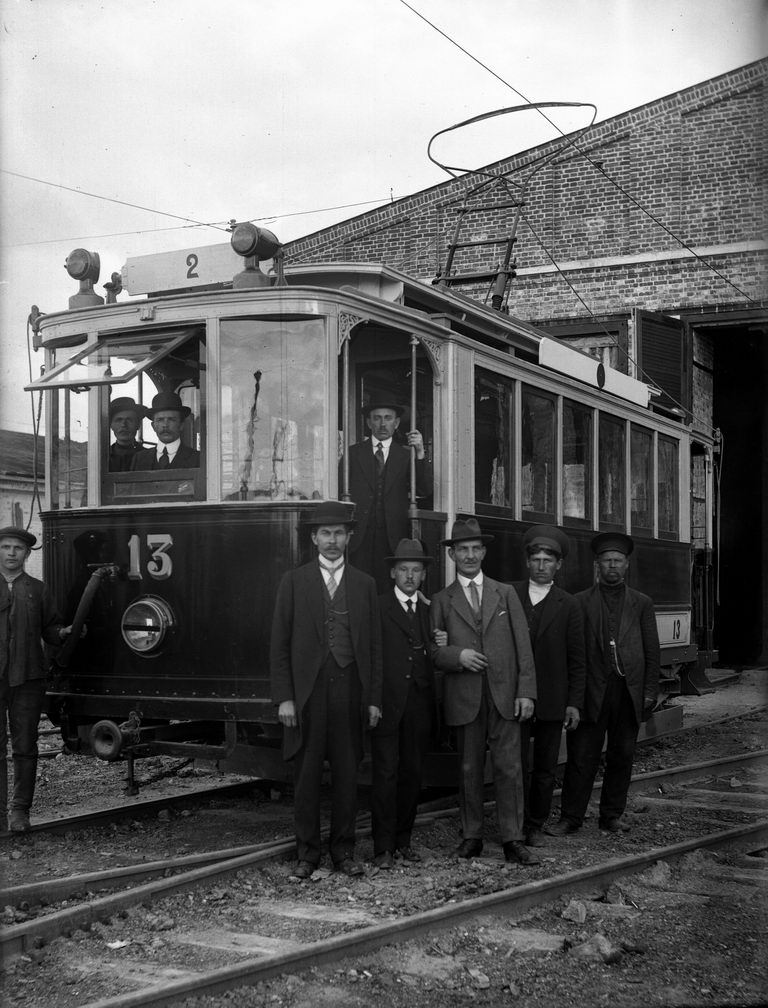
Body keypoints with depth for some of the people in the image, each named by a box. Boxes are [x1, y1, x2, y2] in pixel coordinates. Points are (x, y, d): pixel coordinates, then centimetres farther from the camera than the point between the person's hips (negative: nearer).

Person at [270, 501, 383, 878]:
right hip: (307, 691, -1)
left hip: (350, 690, 2)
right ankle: (307, 851, 13)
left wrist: (374, 699, 3)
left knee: (347, 773, 5)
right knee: (306, 774, 3)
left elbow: (374, 646, 9)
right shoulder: (294, 581, 5)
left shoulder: (364, 584, 10)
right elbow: (280, 645, 2)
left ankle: (343, 850, 16)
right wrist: (284, 698, -6)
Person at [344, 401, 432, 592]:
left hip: (393, 539, 0)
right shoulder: (353, 453, 14)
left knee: (389, 590, -8)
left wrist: (420, 454, -10)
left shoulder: (406, 456, 13)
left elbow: (425, 490, 2)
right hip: (359, 536, 0)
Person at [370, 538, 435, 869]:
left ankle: (403, 841, 18)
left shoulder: (430, 610, 15)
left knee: (412, 774, 7)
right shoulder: (377, 607, 0)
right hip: (387, 702, -4)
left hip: (419, 703, 4)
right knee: (386, 773, -5)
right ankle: (383, 848, -1)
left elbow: (433, 657, 16)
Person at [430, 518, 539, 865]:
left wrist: (526, 690, -2)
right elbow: (432, 652, 4)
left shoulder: (506, 593, 11)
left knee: (509, 768, -2)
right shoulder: (441, 601, 8)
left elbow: (523, 644, 6)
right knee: (469, 769, 5)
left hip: (505, 694, 0)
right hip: (464, 698, 0)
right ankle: (471, 836, 15)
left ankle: (513, 840, 3)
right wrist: (457, 655, -16)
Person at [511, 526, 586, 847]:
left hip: (552, 700, 1)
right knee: (519, 764, -4)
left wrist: (574, 703, -2)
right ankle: (514, 824, 8)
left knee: (545, 769, 7)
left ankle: (535, 826, 19)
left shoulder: (568, 606, 4)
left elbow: (577, 660, 3)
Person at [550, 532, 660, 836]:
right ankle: (570, 818, 6)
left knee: (622, 756, 7)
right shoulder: (580, 602, 6)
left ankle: (612, 816, 19)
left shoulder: (641, 603, 11)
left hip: (629, 691, 2)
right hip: (592, 692, -2)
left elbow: (652, 651, 10)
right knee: (581, 757, -1)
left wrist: (650, 691, 2)